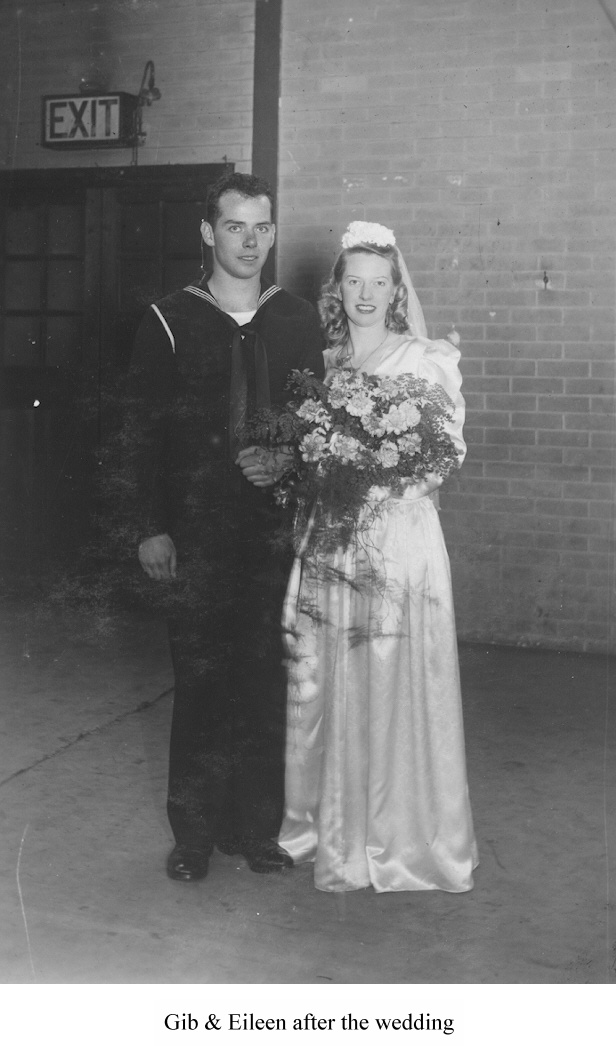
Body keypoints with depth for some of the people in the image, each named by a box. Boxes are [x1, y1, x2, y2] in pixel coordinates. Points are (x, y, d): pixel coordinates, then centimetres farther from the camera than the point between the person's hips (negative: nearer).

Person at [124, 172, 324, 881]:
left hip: (275, 526, 2)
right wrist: (149, 528, -6)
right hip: (193, 534, -2)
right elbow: (142, 432, 0)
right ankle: (194, 833, 14)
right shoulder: (169, 322, 2)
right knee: (200, 682, 2)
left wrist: (287, 461, -9)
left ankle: (258, 828, 17)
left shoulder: (298, 320, 9)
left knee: (268, 683, 5)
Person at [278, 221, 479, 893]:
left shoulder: (426, 361, 2)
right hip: (326, 540, 4)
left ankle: (398, 835, 13)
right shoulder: (322, 363, 12)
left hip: (400, 536, -3)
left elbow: (448, 455, -2)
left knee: (394, 685, -2)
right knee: (318, 682, 6)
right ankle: (325, 824, 23)